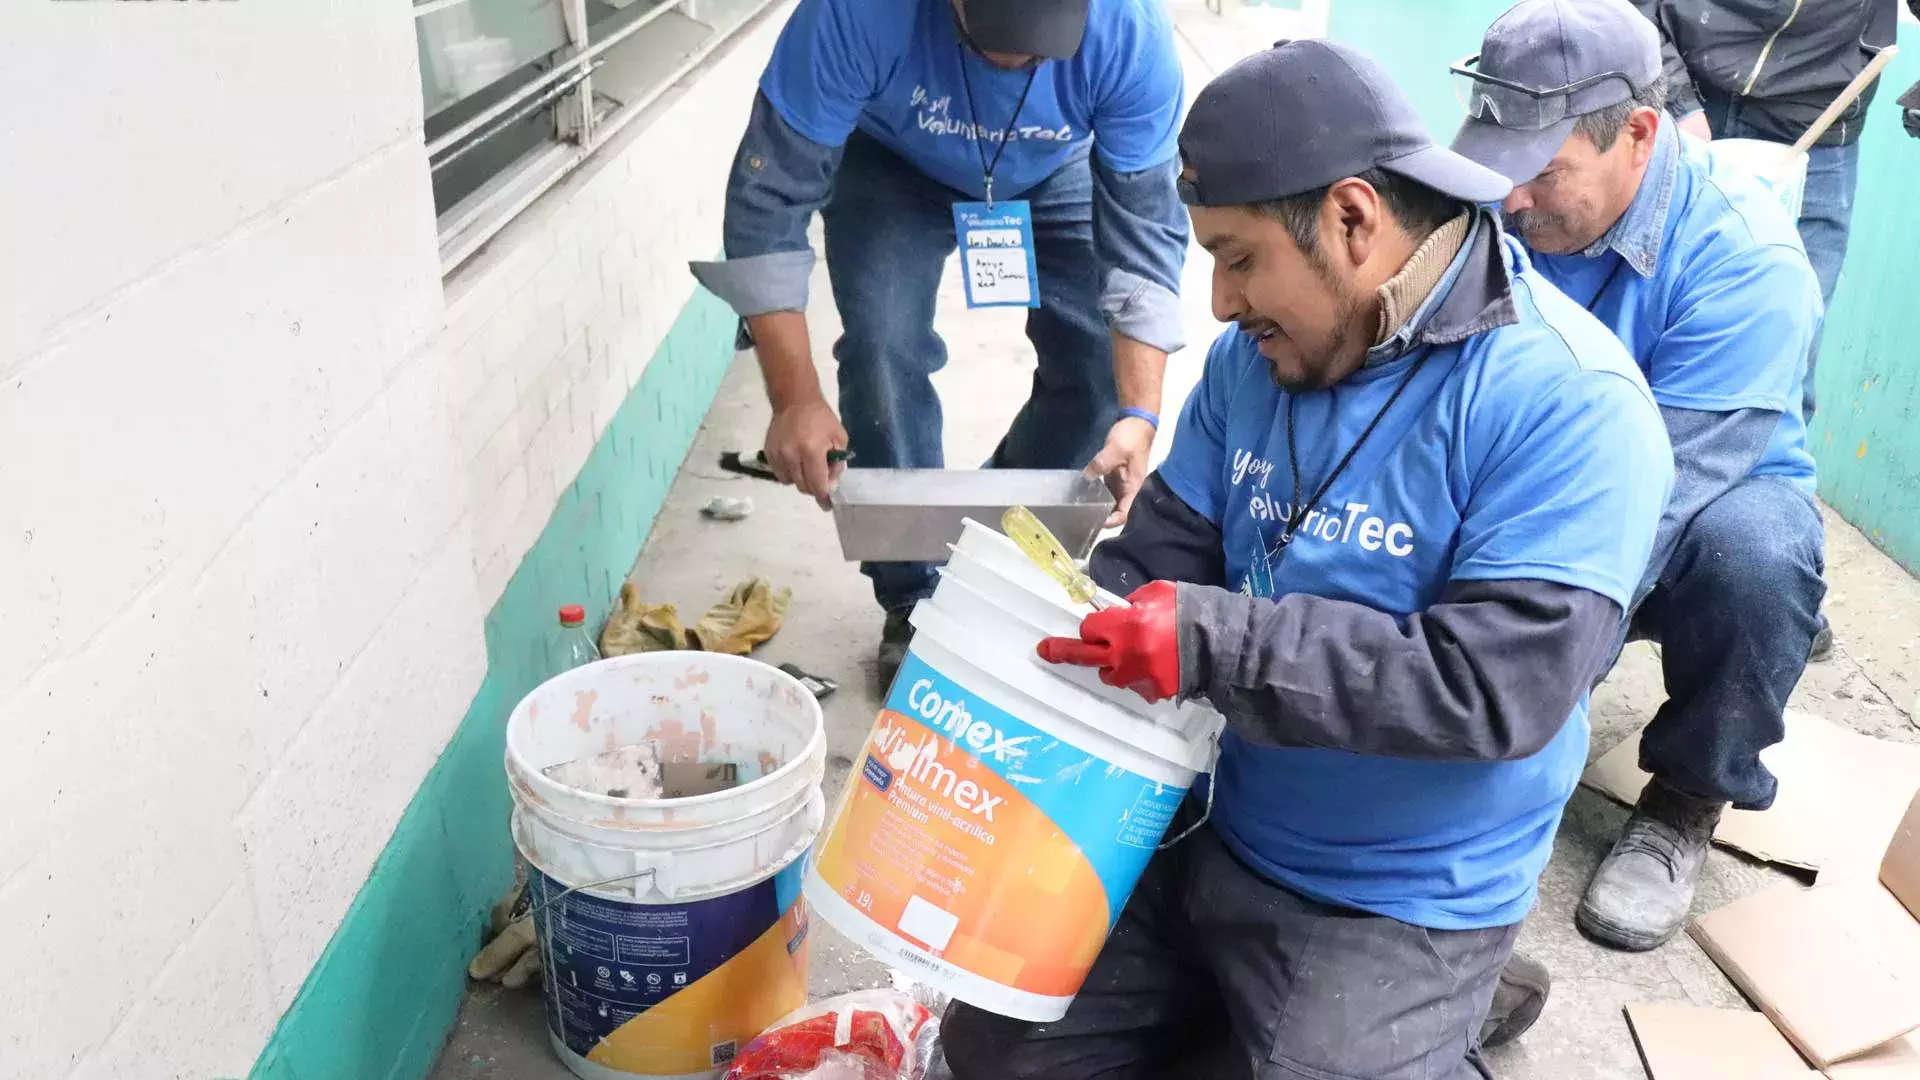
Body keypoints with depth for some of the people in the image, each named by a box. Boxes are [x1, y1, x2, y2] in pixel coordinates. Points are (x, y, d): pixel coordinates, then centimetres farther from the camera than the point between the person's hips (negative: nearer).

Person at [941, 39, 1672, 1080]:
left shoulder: (1566, 402, -22)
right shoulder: (1257, 353, -1)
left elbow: (1499, 684, -28)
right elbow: (1158, 553, 3)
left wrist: (1212, 642, -31)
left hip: (1404, 907, -6)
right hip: (1215, 838, 7)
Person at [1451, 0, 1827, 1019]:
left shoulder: (1746, 261, -28)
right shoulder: (1494, 206, -16)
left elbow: (1650, 497, -35)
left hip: (1714, 490, -3)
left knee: (1756, 555, -37)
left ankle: (1688, 799, -8)